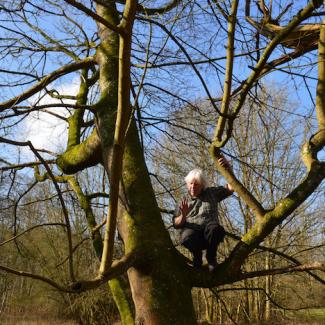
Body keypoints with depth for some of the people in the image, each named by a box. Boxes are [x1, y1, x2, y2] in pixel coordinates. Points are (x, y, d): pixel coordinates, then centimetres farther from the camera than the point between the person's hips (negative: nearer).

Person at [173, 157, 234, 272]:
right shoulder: (184, 201, 17)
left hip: (208, 234, 0)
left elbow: (231, 188, 9)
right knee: (188, 237, -38)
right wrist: (183, 215, -11)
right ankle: (197, 255, -3)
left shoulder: (211, 193, 18)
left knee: (215, 229, -37)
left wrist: (228, 168, -4)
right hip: (191, 231, 0)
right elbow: (176, 224, 11)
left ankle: (211, 256, -8)